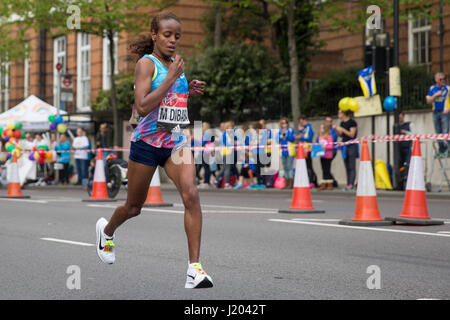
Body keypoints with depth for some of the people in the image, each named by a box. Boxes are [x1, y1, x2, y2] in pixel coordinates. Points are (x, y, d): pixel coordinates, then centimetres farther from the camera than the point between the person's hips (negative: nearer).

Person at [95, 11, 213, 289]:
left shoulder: (177, 64, 10)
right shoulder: (146, 63, -9)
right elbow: (142, 106, -22)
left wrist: (190, 91, 6)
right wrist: (171, 77, -23)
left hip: (176, 143, 4)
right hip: (147, 142, -4)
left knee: (191, 194, -19)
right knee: (134, 207, 12)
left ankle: (195, 267, -19)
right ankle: (107, 229, 47)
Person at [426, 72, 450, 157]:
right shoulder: (432, 88, 7)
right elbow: (428, 101, 3)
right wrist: (436, 95, -11)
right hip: (435, 113, 4)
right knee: (438, 133, 7)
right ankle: (442, 151, 15)